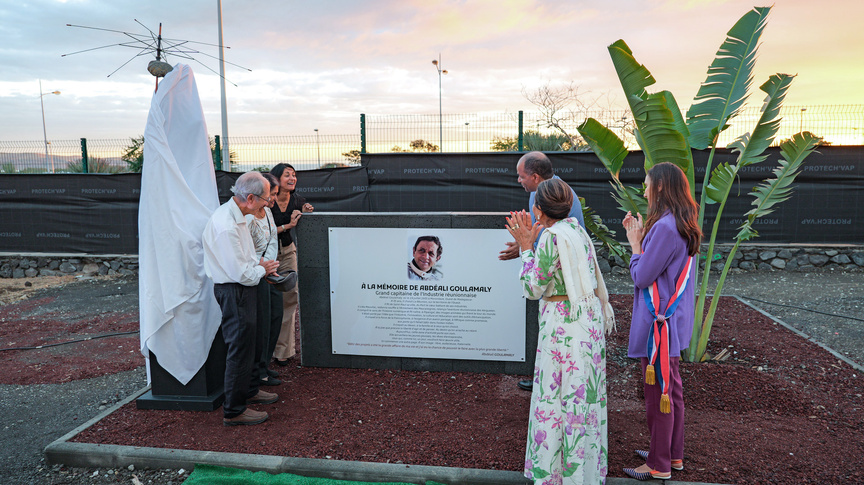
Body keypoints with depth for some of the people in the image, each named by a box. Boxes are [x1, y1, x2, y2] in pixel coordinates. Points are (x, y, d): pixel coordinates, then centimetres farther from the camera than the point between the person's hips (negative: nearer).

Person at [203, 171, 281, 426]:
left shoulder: (234, 216, 7)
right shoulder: (226, 227, -27)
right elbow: (241, 273, -26)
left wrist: (260, 262, 5)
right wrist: (263, 270, -8)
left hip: (240, 290, 11)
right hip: (234, 292, -11)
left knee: (246, 344, 23)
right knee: (240, 348, -1)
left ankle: (249, 390, 41)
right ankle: (233, 410, 11)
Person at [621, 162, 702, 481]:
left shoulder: (665, 227, -23)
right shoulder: (684, 226, 9)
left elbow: (641, 276, -19)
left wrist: (635, 242, -6)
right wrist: (641, 237, 11)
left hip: (660, 321, -10)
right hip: (674, 319, 10)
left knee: (658, 391, 2)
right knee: (671, 388, 19)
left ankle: (659, 466, 15)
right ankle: (674, 454, 33)